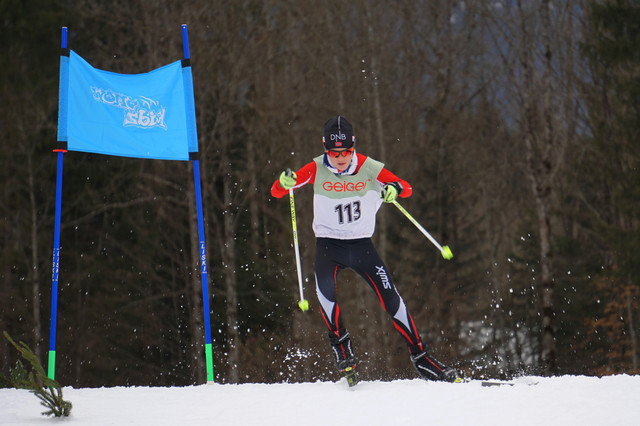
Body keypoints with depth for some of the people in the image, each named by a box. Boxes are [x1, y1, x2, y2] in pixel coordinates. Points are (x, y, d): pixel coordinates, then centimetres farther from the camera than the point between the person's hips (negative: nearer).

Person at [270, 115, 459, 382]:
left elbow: (406, 188, -6)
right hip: (328, 243, -1)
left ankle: (421, 358, 4)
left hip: (361, 245, 1)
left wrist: (394, 189, -30)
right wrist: (285, 182, -34)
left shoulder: (368, 167, -9)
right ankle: (341, 344, -11)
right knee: (325, 288, -30)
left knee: (391, 299, -7)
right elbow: (276, 192, -10)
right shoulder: (316, 170, -9)